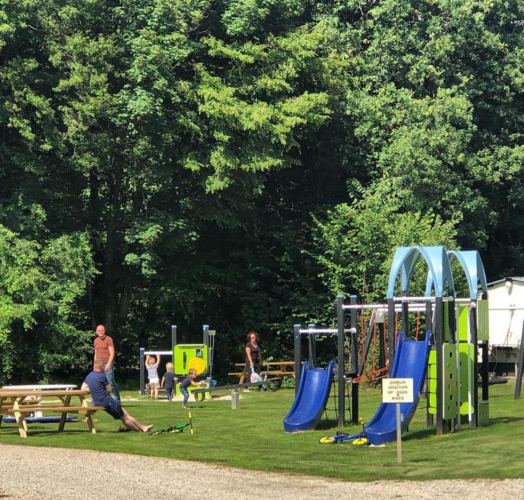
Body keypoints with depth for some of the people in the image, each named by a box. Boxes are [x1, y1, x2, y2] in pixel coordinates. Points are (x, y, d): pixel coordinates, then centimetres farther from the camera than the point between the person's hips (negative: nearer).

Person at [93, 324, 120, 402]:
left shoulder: (109, 339, -3)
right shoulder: (96, 341, 15)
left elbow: (112, 353, -8)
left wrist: (108, 364, -18)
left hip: (107, 364, -5)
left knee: (111, 382, -7)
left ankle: (117, 399, 2)